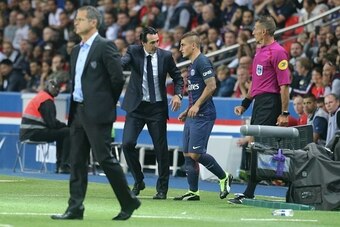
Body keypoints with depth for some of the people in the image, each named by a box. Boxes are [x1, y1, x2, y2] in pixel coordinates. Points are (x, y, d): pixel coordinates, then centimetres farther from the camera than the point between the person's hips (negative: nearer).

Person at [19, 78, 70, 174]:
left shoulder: (41, 96, 22)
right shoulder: (47, 100, -11)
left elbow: (49, 121, 22)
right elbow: (51, 123, -16)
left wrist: (62, 125, 9)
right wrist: (65, 125, 0)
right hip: (34, 133, -10)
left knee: (61, 132, 25)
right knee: (67, 132, -12)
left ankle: (60, 166, 20)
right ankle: (64, 166, -14)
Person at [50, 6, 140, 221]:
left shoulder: (105, 46, -9)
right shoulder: (77, 50, 16)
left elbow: (118, 78, -12)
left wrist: (107, 103, -1)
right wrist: (73, 109, 14)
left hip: (97, 113, -8)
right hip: (78, 112, 8)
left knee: (105, 158, -7)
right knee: (77, 161, 4)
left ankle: (129, 201, 6)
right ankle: (75, 208, 5)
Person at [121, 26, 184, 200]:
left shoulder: (165, 56, -2)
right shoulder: (134, 52, -5)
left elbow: (177, 77, 10)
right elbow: (123, 62, -25)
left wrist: (178, 94, -8)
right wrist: (118, 64, -50)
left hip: (157, 107, 0)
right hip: (136, 106, 0)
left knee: (161, 148, 1)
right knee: (127, 143, -10)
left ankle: (162, 189, 15)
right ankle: (138, 181, 11)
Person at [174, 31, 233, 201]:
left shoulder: (202, 62, -11)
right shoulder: (192, 65, 20)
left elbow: (211, 86, -20)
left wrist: (197, 105, -20)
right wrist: (187, 111, 19)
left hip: (203, 116, -10)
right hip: (193, 117, 10)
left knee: (196, 154, -12)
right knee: (188, 154, 6)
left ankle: (224, 177, 4)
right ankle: (193, 192, 9)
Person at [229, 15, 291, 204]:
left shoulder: (277, 52, -11)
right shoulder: (260, 50, 18)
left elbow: (284, 84, -15)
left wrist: (284, 113, -18)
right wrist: (245, 104, 23)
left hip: (270, 102, -10)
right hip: (259, 102, 10)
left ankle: (249, 193, -12)